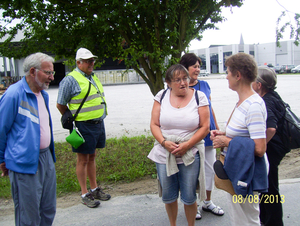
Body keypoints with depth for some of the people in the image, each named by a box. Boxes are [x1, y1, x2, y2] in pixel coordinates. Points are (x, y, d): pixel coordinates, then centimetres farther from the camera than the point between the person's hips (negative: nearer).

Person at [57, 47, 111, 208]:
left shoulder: (93, 77, 13)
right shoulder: (70, 80, -12)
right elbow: (60, 105, -7)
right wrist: (71, 120, 2)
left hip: (98, 124, 8)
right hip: (83, 126, -8)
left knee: (92, 157, 18)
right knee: (83, 160, 4)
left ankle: (94, 189, 30)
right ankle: (84, 194, 17)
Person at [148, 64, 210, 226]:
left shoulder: (199, 97, -2)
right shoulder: (162, 96, 3)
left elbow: (205, 127, -5)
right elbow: (154, 124, 2)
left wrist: (187, 145, -15)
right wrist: (164, 142, -14)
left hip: (190, 156, -2)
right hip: (164, 155, 2)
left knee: (189, 198, 8)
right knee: (168, 197, 16)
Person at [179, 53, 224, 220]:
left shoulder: (204, 85, 6)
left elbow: (211, 109, 13)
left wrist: (217, 130, 13)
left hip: (208, 135, 5)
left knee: (210, 169, 15)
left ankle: (208, 202, 35)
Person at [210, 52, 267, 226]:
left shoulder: (254, 105, -25)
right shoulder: (243, 101, 6)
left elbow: (259, 149, -30)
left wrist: (227, 142, -20)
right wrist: (224, 135, 3)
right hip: (237, 171, 10)